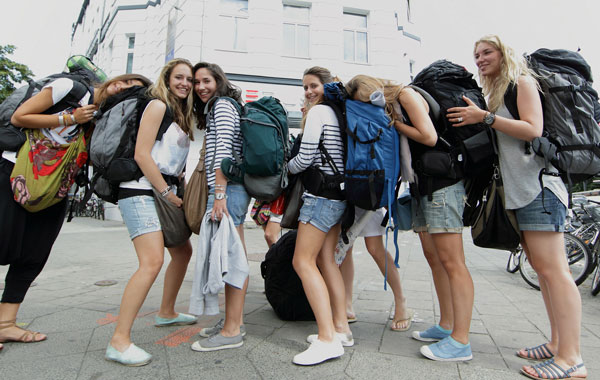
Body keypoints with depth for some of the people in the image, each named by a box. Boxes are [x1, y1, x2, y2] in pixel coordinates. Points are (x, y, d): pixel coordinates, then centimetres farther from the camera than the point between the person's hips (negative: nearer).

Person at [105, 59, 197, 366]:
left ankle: (166, 312, 33)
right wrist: (167, 192, -13)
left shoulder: (182, 113, 19)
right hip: (142, 191, -9)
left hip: (165, 192, 10)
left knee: (183, 252, 15)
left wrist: (179, 190, 7)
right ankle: (119, 341, -11)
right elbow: (141, 155, -15)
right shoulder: (158, 105, -7)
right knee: (152, 261, -20)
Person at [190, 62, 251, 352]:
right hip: (233, 189, 10)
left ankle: (231, 331, 0)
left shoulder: (222, 104, -3)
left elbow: (223, 151, -15)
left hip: (228, 188, -10)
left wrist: (219, 193, -21)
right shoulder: (222, 107, 26)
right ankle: (235, 321, 21)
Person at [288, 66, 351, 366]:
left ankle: (328, 339, -10)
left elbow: (305, 158, -12)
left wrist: (286, 167, 7)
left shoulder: (318, 111, -6)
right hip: (338, 194, 9)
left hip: (321, 194, -9)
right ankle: (341, 328, 17)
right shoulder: (337, 113, 20)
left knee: (303, 261, -9)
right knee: (326, 260, 11)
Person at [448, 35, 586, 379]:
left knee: (552, 269, -11)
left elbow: (533, 129, -13)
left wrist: (484, 117, -14)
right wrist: (480, 118, 13)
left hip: (537, 184, -9)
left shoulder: (522, 81, 0)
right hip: (520, 189, 9)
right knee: (542, 268, 9)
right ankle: (557, 343, 17)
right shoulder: (498, 93, 24)